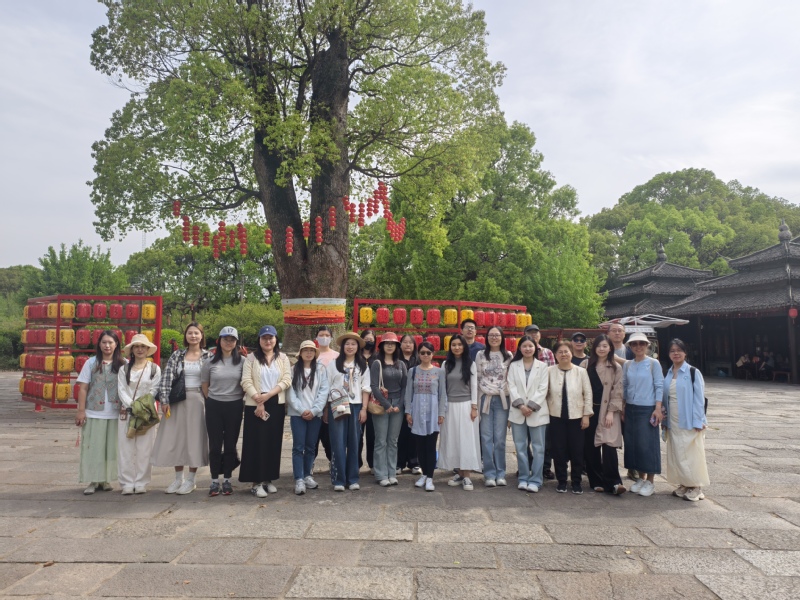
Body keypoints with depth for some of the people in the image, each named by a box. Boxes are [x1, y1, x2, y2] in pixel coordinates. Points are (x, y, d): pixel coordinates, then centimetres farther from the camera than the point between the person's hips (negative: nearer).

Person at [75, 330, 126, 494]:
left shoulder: (123, 364, 2)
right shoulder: (91, 363, 1)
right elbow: (83, 388, 1)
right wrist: (81, 410, -4)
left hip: (115, 414, 1)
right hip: (94, 413, -1)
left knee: (111, 447, 7)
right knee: (92, 447, 3)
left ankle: (106, 479, 19)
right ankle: (93, 480, 13)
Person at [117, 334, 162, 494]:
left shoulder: (154, 369, 5)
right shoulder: (124, 369, 9)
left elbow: (153, 391, -1)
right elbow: (122, 390, 1)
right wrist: (132, 406, -12)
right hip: (127, 412, 1)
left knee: (144, 449, -1)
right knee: (125, 448, 0)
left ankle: (141, 483, 6)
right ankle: (127, 483, 6)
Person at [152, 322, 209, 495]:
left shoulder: (208, 356, 1)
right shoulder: (177, 355, 5)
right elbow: (166, 378, -1)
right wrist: (165, 400, -10)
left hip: (198, 401, -2)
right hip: (178, 401, 2)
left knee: (194, 438, 2)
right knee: (175, 437, 7)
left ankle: (191, 480, 15)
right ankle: (178, 478, 22)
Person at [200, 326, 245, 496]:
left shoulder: (242, 361, -2)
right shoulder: (210, 362, 2)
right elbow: (204, 385, 12)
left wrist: (241, 401, 2)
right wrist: (212, 401, 8)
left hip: (234, 407, -1)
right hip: (214, 407, 1)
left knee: (230, 444, 7)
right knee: (215, 444, 4)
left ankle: (227, 480, 19)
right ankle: (214, 481, 16)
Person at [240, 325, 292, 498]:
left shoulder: (283, 358, 7)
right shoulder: (251, 357, 3)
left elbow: (287, 380, -3)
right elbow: (246, 382, -6)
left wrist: (268, 395, -15)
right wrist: (259, 400, -17)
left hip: (277, 404, 2)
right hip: (255, 405, -2)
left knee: (273, 442, 6)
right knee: (256, 442, -2)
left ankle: (268, 479, 17)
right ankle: (256, 482, 5)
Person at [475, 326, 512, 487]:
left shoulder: (508, 356, 5)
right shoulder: (480, 355, 5)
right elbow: (477, 378, 6)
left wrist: (512, 400, 0)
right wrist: (477, 400, 2)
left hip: (502, 400, 0)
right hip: (486, 399, 0)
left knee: (500, 438, 3)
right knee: (487, 438, 2)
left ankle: (500, 473, 13)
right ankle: (489, 474, 9)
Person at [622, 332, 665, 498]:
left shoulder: (653, 363, -5)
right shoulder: (627, 365, 7)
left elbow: (659, 386, -7)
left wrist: (658, 409, -13)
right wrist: (622, 408, 8)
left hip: (647, 409, -5)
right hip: (630, 409, 5)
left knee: (647, 445, -1)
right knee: (632, 444, 7)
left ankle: (650, 482, 12)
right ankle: (641, 478, 21)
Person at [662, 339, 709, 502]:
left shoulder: (693, 373, -6)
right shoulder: (668, 374, 9)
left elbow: (699, 397, -8)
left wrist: (698, 421, -13)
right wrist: (664, 420, 9)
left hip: (689, 421, -5)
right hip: (672, 422, 5)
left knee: (691, 454, 0)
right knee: (676, 454, 9)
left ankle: (695, 487, 12)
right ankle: (684, 485, 21)